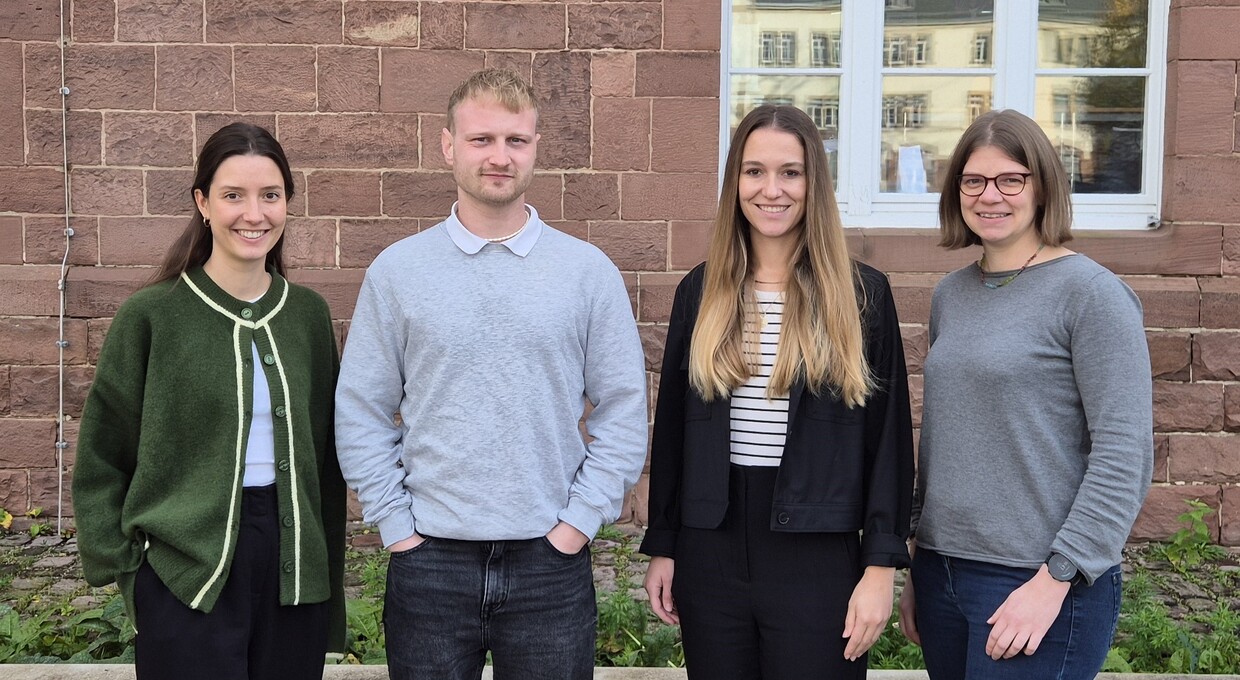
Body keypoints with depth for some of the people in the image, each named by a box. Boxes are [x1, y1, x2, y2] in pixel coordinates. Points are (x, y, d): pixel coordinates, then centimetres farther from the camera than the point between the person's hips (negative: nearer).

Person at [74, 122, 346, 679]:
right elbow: (102, 459, 1)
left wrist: (329, 566, 11)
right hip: (189, 571, -3)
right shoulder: (151, 315, -5)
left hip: (295, 569, 3)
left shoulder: (308, 313, 5)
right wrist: (121, 565, -4)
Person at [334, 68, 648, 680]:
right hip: (428, 561, 1)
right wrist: (396, 525, -2)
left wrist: (577, 520, -5)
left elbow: (623, 412, 1)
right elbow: (360, 416, 3)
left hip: (551, 561, 0)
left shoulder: (589, 271, 0)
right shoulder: (396, 271, 1)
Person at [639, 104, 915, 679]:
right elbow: (672, 427, 8)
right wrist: (661, 548, 7)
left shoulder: (861, 294, -2)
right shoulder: (701, 291, 5)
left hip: (819, 560, -2)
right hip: (709, 553, 3)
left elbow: (887, 439, -2)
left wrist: (881, 566, -6)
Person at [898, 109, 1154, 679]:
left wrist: (1055, 579, -17)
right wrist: (915, 568, 15)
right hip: (942, 571, 6)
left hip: (1043, 585, -6)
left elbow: (1125, 455, -13)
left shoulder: (1091, 293, -9)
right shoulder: (950, 295, 9)